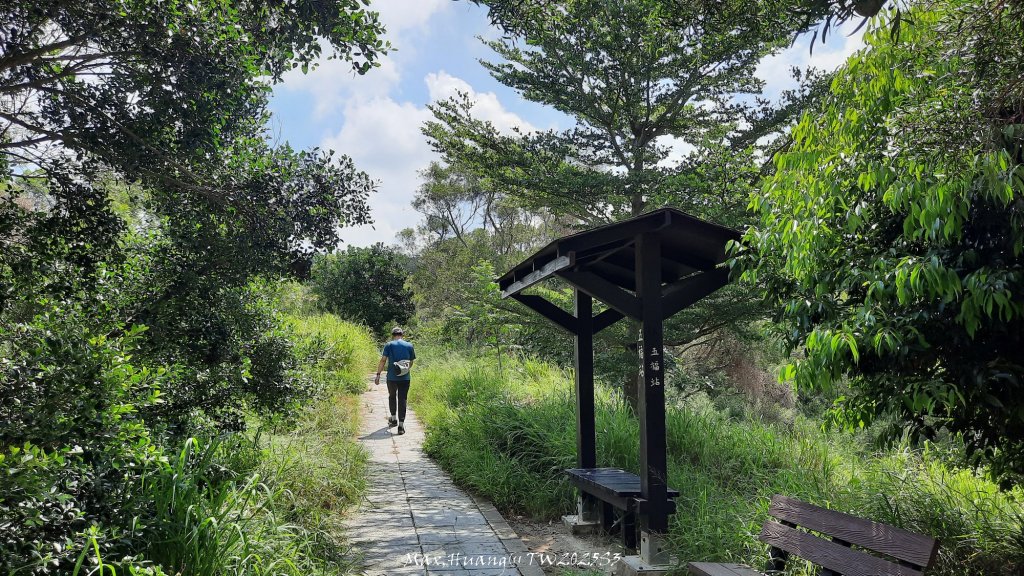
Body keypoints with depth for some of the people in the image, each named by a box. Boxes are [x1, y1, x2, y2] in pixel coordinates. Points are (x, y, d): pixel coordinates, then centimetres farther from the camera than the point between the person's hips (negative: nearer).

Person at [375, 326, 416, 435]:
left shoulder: (389, 345, -2)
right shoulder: (409, 346, 4)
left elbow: (383, 360, -8)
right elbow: (411, 363, 10)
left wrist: (378, 374, -4)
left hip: (392, 377, 0)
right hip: (405, 378, 1)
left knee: (392, 397, 22)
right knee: (402, 400, 3)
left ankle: (394, 419, 34)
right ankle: (401, 425, -1)